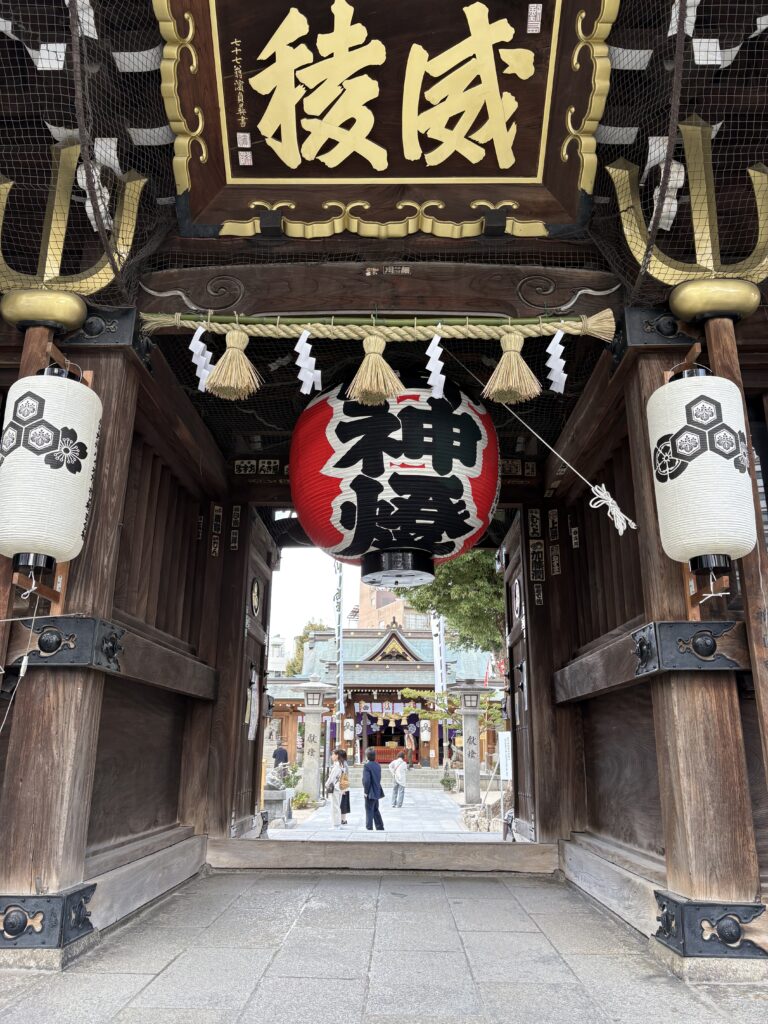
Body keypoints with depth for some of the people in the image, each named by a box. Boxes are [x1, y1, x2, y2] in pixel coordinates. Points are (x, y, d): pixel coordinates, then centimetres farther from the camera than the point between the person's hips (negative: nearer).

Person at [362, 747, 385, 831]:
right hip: (377, 792, 8)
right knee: (376, 810, 19)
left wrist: (366, 791, -13)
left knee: (369, 811, 1)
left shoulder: (367, 765, -17)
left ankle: (369, 828, 4)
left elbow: (366, 780, -21)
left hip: (370, 793, -8)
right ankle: (380, 828, 25)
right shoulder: (378, 766, 6)